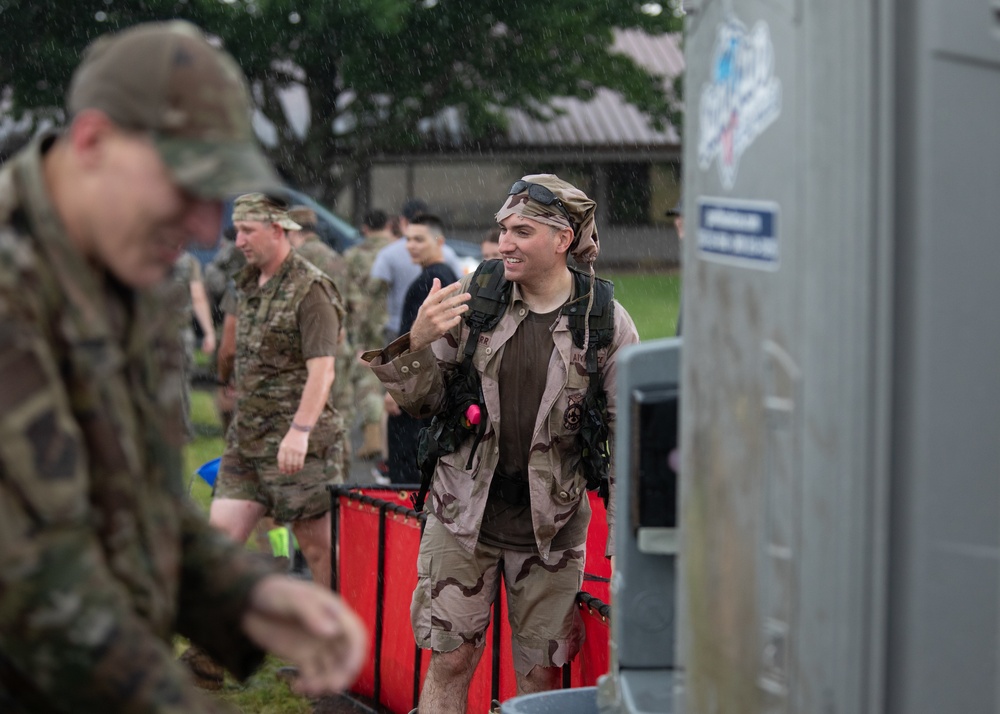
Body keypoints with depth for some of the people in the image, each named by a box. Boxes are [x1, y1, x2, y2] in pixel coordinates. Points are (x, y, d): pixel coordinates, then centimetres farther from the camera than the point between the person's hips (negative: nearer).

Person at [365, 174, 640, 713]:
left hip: (550, 526, -1)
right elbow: (420, 401, 3)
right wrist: (418, 343, -18)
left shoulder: (606, 323, -5)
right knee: (450, 658, 3)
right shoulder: (474, 295, -2)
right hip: (464, 512, 1)